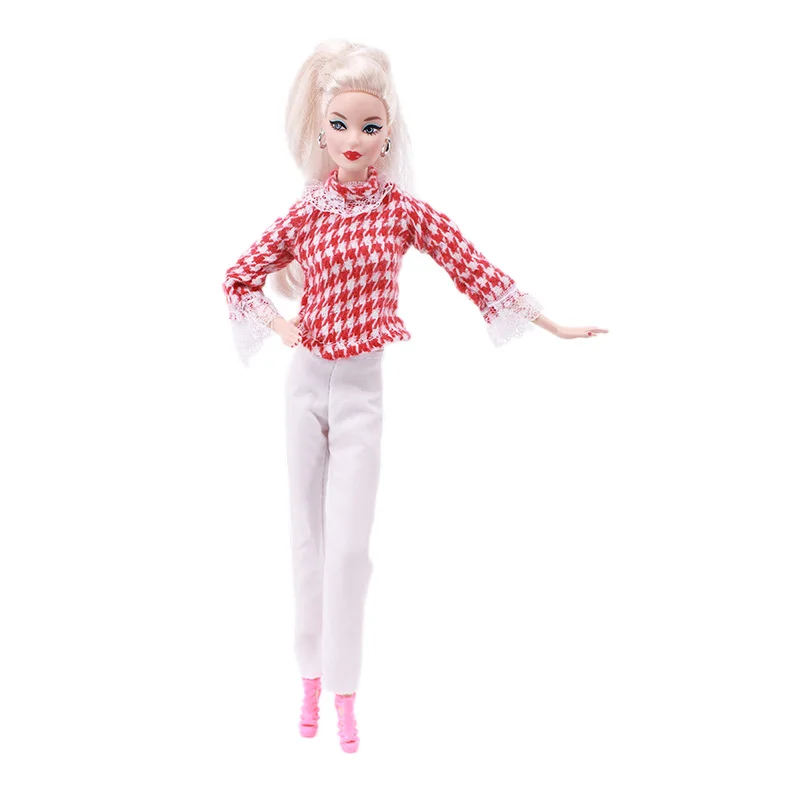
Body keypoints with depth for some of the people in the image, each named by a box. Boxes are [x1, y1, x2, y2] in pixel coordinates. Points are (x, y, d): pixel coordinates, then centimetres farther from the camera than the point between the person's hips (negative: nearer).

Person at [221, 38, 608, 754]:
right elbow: (240, 278, 12)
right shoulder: (305, 214, 0)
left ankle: (345, 694, 3)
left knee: (348, 541, -7)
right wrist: (280, 325, 0)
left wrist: (554, 326, -4)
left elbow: (476, 270, -4)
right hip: (307, 380, 2)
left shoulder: (405, 210, -5)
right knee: (308, 534, 9)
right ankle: (312, 679, 21)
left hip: (363, 386, -2)